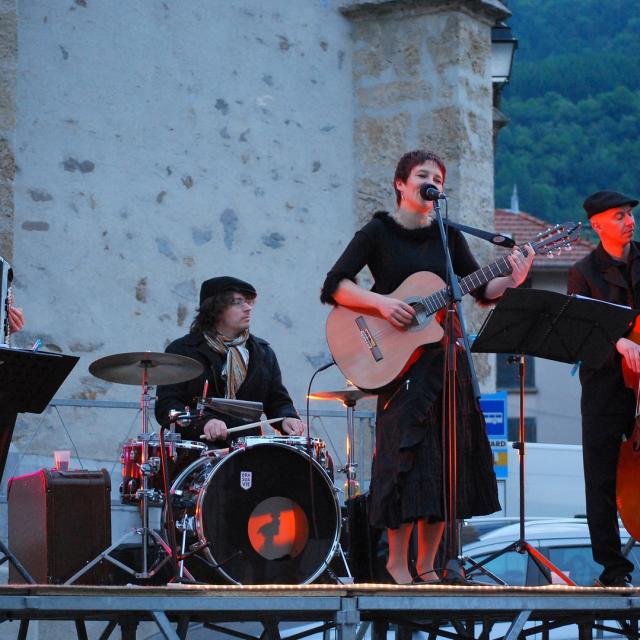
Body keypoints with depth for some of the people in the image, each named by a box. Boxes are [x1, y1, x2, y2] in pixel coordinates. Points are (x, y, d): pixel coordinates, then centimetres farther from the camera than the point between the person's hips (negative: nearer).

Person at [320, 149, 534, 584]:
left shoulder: (447, 235, 10)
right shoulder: (378, 233, -2)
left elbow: (482, 289, 12)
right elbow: (334, 287, -9)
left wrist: (512, 281, -8)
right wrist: (380, 302, -22)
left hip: (445, 356, 5)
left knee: (446, 462, 3)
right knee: (409, 455, -11)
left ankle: (426, 565, 10)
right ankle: (398, 561, -1)